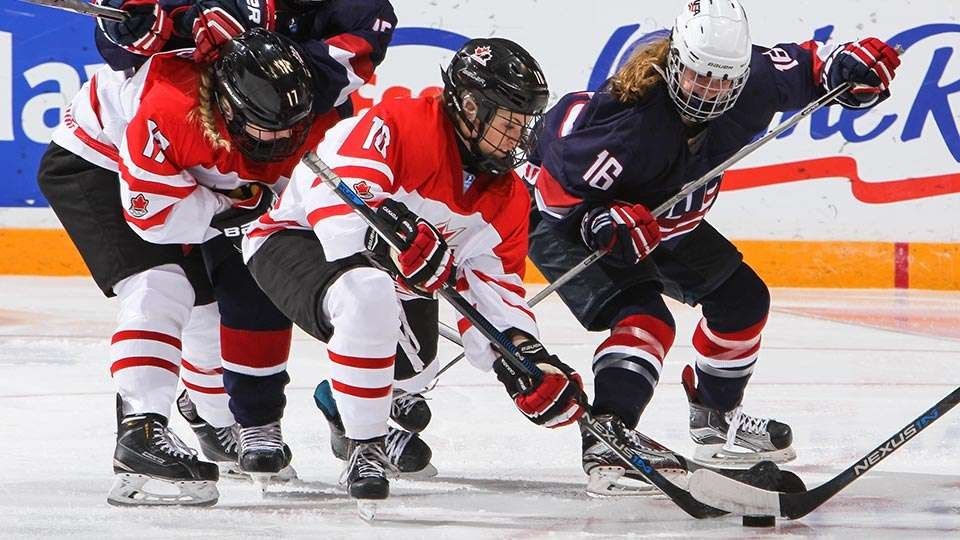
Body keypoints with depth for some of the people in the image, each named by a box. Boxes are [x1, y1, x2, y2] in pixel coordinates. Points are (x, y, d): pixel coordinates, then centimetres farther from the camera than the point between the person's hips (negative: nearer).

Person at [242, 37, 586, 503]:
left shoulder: (507, 196, -1)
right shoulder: (395, 127, -27)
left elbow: (494, 289, -1)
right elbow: (339, 207, -39)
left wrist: (527, 358, -17)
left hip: (390, 271, 10)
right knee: (369, 298, -37)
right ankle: (364, 446, -23)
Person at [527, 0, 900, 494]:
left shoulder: (750, 85, -20)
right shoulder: (631, 122, -40)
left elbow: (800, 69, 2)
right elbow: (557, 187, -33)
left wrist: (850, 66, -15)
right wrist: (607, 225, -45)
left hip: (663, 219, 8)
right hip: (570, 221, -8)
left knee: (742, 299, 14)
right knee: (645, 319, -28)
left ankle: (715, 416, 33)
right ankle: (606, 438, -35)